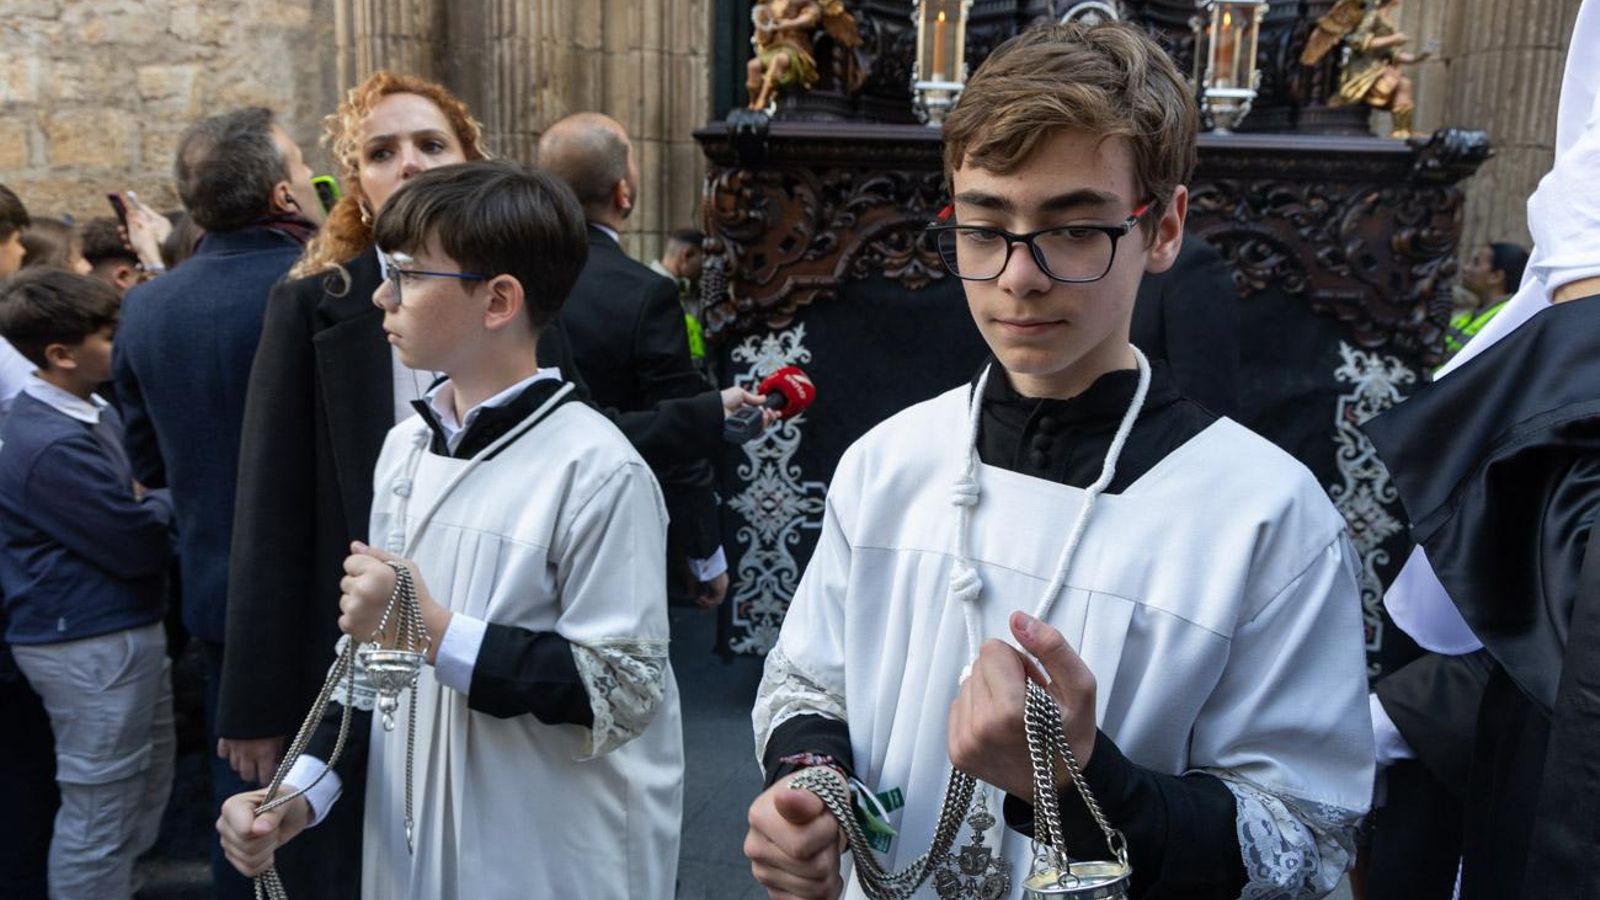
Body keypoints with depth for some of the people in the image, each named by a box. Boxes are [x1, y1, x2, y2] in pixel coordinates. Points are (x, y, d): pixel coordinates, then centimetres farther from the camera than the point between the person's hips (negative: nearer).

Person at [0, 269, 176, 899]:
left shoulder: (92, 413, 8)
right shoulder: (54, 444, -24)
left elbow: (122, 502, 15)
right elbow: (139, 545, -22)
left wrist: (145, 500, -6)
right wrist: (176, 500, -4)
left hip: (117, 629, 10)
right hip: (91, 644, -10)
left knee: (147, 785, 23)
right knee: (100, 811, 3)